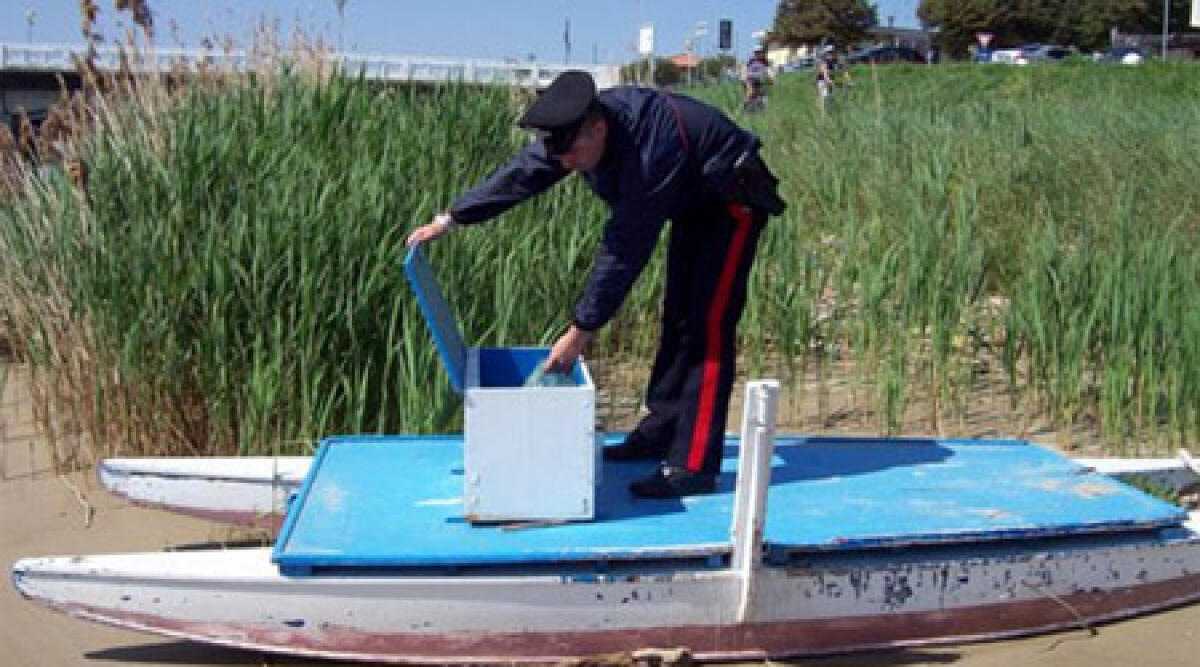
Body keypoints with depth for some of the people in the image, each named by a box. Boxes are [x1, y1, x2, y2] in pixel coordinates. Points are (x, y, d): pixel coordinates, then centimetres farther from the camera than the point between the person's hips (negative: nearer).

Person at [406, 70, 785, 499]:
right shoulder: (578, 125, -15)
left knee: (708, 329, -13)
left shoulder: (649, 150, -39)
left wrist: (580, 331, -30)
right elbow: (520, 174, -5)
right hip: (694, 203, 9)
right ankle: (658, 435, 25)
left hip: (732, 202, -9)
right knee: (677, 319, 14)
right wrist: (450, 220, -7)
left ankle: (694, 466, -12)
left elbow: (624, 250, -35)